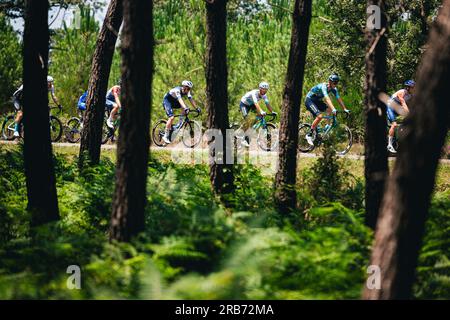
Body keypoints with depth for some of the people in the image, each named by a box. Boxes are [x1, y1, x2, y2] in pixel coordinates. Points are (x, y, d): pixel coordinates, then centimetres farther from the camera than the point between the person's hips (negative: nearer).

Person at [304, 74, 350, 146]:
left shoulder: (333, 89, -7)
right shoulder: (323, 86, -30)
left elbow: (339, 99, -3)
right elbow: (327, 98, -43)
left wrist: (345, 109, -10)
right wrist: (333, 109, -54)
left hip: (317, 101, 8)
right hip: (309, 100, -8)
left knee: (329, 110, -11)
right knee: (319, 116, -25)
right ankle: (309, 135, -17)